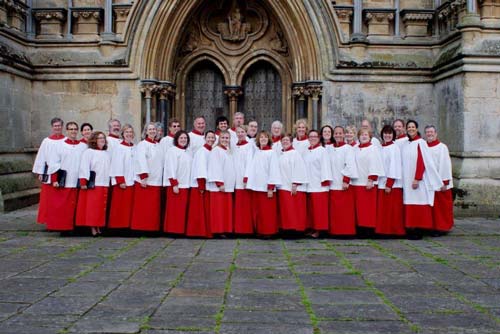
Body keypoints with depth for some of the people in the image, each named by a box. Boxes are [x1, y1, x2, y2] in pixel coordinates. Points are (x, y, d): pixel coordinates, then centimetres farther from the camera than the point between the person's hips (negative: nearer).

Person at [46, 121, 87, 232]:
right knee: (59, 206, 0)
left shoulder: (84, 146, 9)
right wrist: (54, 180, -6)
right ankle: (59, 226, 9)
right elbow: (53, 164, 2)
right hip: (62, 182, -1)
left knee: (73, 207, 2)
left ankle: (72, 226, 10)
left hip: (77, 182, 1)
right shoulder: (60, 146, 5)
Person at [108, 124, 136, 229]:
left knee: (129, 205, 5)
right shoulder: (119, 147, -4)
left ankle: (127, 225, 12)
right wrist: (120, 181, -13)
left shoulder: (135, 148, 12)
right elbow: (117, 166, -9)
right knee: (119, 206, -2)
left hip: (131, 181, 5)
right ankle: (116, 226, 6)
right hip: (121, 182, -5)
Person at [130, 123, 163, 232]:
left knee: (154, 207, 4)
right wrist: (143, 177, -20)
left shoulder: (158, 146, 17)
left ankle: (152, 228, 10)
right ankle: (140, 228, 3)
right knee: (143, 207, -4)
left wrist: (161, 178, 10)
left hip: (156, 181, 5)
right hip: (145, 181, -5)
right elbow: (141, 161, -11)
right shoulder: (142, 144, -1)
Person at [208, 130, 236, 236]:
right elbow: (215, 168, -13)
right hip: (218, 186, -7)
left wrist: (229, 184, 12)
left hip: (228, 186, 8)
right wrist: (219, 183, -18)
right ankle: (218, 230, 1)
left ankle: (225, 229, 14)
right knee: (218, 210, -4)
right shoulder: (216, 150, -6)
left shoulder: (228, 151, 17)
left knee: (226, 209, 8)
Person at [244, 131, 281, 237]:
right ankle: (259, 230, 19)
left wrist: (271, 188, -13)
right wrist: (246, 179, -2)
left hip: (266, 187, -5)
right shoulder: (256, 152, 13)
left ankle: (268, 231, 10)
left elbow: (273, 171, -8)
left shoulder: (271, 153, -3)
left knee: (267, 211, 0)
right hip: (256, 186, 5)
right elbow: (250, 167, 11)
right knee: (257, 211, 9)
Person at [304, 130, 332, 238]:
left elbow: (325, 166, -8)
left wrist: (325, 182, -15)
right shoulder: (306, 152, 16)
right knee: (310, 208, 7)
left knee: (319, 208, -4)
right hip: (308, 185, 6)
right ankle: (312, 228, 14)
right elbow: (304, 167, 15)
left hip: (319, 185, -6)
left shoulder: (322, 150, -3)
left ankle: (318, 229, 3)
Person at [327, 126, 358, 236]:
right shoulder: (328, 148, 9)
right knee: (334, 210, 7)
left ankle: (347, 232, 9)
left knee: (345, 210, 0)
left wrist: (346, 180, -16)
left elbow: (350, 166, -10)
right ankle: (334, 231, 16)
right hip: (332, 184, 4)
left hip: (344, 184, -4)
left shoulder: (348, 148, -4)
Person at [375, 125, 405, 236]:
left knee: (393, 210, -2)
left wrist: (389, 184, -16)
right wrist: (384, 183, 6)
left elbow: (394, 166, -12)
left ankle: (395, 231, 7)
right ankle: (384, 230, 15)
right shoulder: (380, 147, 12)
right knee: (383, 209, 7)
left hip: (393, 184, -6)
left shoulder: (394, 148, -7)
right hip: (382, 183, 6)